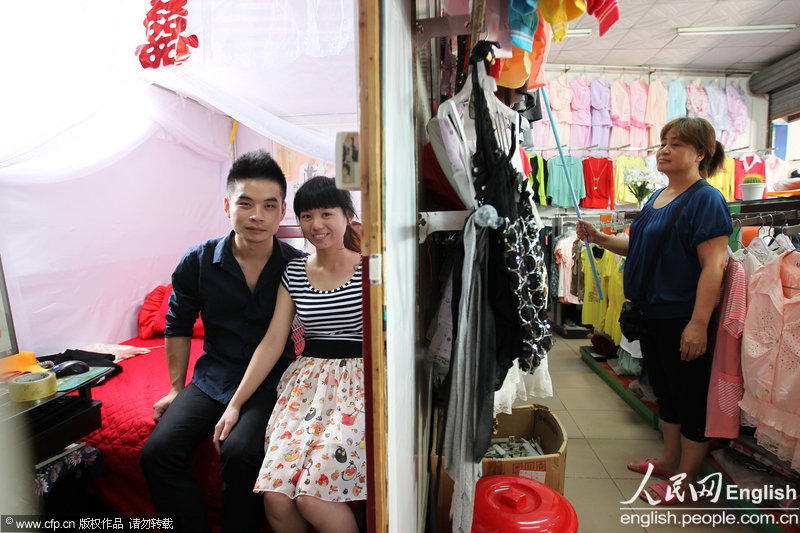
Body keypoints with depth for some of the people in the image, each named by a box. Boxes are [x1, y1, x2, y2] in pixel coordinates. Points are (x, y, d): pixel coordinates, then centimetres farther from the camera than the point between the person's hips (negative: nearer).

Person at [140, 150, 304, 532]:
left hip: (272, 381, -3)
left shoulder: (299, 267, -10)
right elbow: (178, 325, 11)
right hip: (212, 376, 3)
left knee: (241, 454, -26)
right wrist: (176, 388, 12)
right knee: (157, 453, -14)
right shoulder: (198, 262, -3)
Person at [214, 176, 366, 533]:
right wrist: (235, 403, 6)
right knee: (275, 496, -11)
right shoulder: (293, 273, 8)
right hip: (306, 379, 4)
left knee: (312, 496, -16)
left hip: (357, 380, -3)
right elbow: (271, 343, 7)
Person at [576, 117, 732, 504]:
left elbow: (714, 264, -21)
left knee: (691, 396, 6)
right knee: (665, 389, 19)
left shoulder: (706, 199, -14)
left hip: (683, 318, -9)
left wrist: (698, 323, -25)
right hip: (653, 313, 9)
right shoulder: (658, 198, 11)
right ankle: (671, 460, 37)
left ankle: (687, 478, 23)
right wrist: (600, 239, 5)